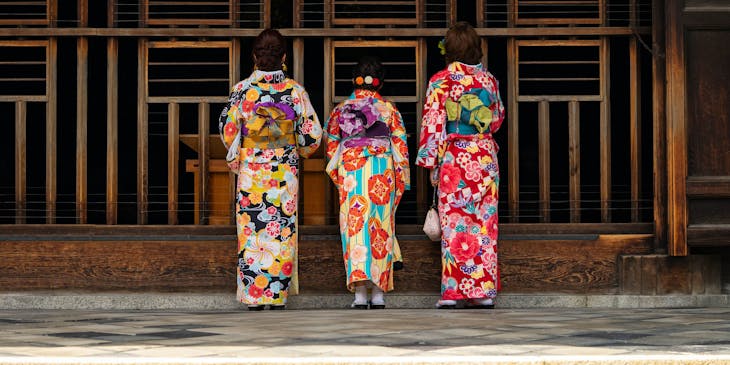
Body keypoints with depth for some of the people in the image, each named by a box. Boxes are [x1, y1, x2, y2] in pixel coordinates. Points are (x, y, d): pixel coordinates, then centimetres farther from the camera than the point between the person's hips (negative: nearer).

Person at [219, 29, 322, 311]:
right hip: (284, 172, 0)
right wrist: (300, 151, 19)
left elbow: (227, 129, -3)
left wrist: (236, 156, 16)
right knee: (281, 233, 6)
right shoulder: (295, 91, -4)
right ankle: (278, 295, 6)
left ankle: (253, 297, 4)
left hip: (250, 171, 0)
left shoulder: (242, 89, -6)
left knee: (251, 233, 5)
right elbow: (312, 134, -1)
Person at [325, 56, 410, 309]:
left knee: (355, 229, -1)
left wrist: (337, 179, 19)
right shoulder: (389, 110, 3)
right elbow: (400, 148, 2)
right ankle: (378, 293, 6)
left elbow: (331, 147, 8)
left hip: (350, 174, 0)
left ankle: (360, 293, -11)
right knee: (381, 229, 6)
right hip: (382, 175, 0)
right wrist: (402, 183, 10)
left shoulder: (340, 110, 5)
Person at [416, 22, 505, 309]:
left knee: (455, 223, -3)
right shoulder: (488, 80, 7)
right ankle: (484, 290, 6)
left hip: (454, 159, -4)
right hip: (486, 156, 4)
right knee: (484, 222, 6)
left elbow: (433, 123, -8)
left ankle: (454, 289, -6)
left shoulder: (441, 81, -6)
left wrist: (429, 161, -3)